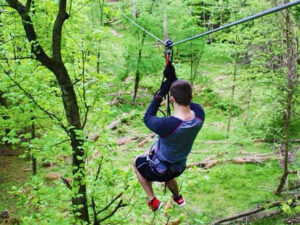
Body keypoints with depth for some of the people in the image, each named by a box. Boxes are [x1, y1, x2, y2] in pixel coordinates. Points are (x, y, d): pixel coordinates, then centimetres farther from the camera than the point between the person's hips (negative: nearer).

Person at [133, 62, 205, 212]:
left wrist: (160, 95, -16)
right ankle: (178, 198, 60)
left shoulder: (166, 125, -40)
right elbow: (186, 100, -4)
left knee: (136, 162, 29)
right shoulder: (199, 114, -25)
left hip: (159, 171, -5)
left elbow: (147, 118, -19)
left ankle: (153, 201, 26)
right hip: (179, 168, 5)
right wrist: (172, 78, -12)